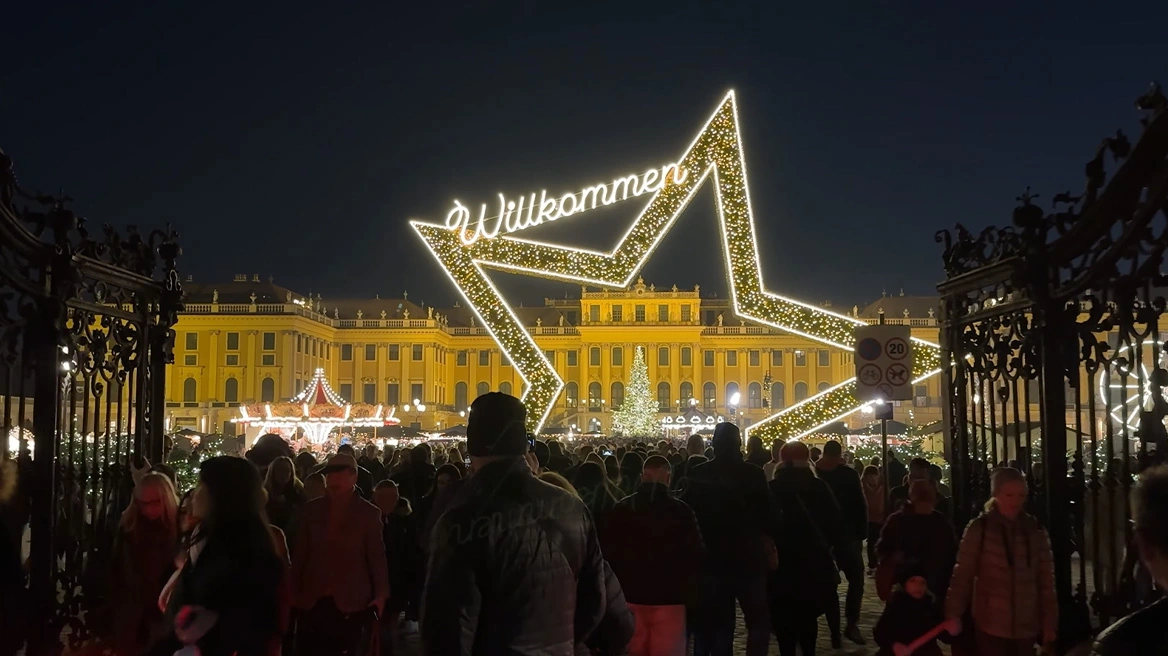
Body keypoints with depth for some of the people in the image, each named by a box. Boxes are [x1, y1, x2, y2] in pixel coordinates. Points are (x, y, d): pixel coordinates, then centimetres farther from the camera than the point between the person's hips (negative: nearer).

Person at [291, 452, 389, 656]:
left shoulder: (369, 513, 1)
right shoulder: (311, 509, 8)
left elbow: (377, 556, 0)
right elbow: (300, 553, 10)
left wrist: (381, 594, -8)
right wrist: (294, 591, 4)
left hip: (350, 601, -2)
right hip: (312, 599, 2)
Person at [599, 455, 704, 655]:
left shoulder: (621, 509, 2)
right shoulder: (681, 511, -7)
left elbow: (606, 550, 7)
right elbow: (694, 554, -5)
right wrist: (690, 592, 6)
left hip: (630, 595, 3)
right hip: (668, 597, -3)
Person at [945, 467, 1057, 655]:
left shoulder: (1035, 530, 3)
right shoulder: (979, 528, -6)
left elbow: (1046, 580, 5)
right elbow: (963, 574, -4)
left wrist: (1049, 622, 3)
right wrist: (953, 614, -9)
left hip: (1026, 627, 3)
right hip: (991, 626, -3)